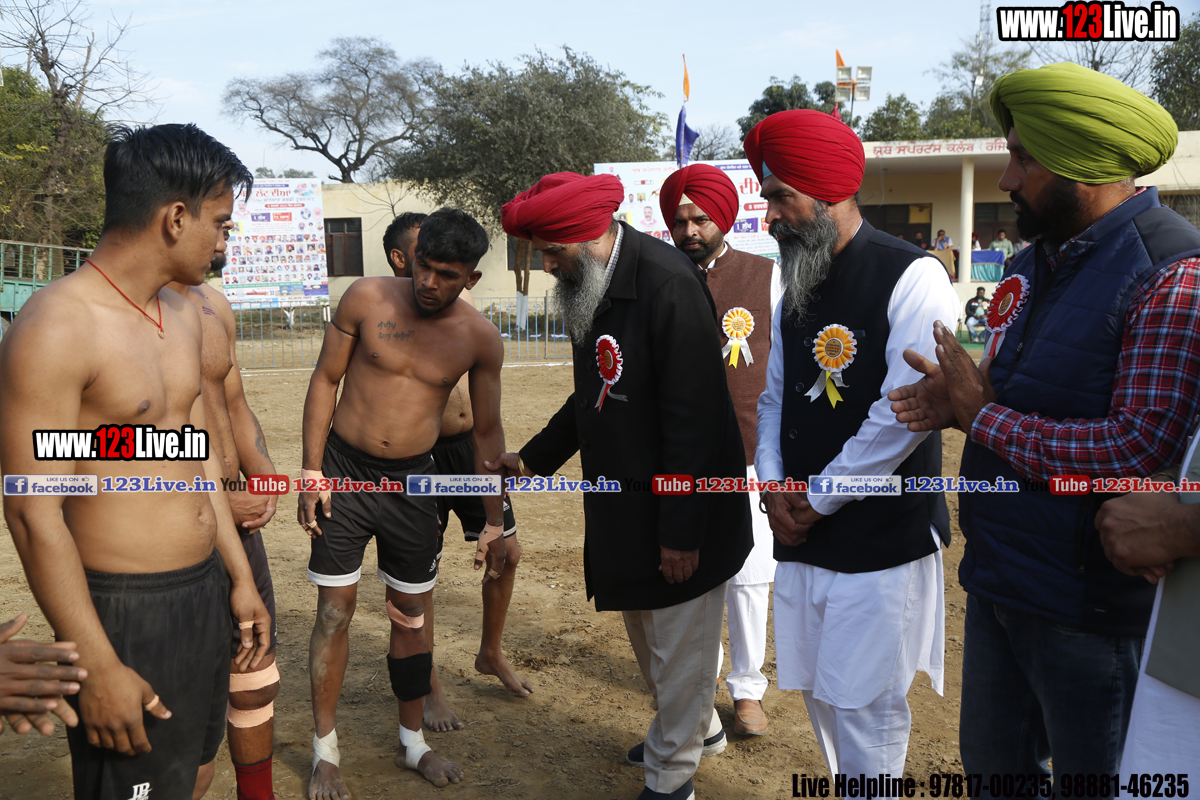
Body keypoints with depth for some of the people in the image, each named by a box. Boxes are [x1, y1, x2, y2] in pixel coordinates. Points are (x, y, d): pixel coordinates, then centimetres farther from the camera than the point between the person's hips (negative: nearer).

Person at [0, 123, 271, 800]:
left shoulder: (183, 315, 8)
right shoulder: (56, 328, -19)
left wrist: (241, 578, 16)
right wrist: (99, 668, -17)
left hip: (203, 592, 8)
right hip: (125, 610, -8)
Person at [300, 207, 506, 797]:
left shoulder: (480, 338, -5)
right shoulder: (367, 298, -9)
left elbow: (487, 432, 3)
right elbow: (325, 380, -2)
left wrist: (493, 523, 4)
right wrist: (311, 472, -6)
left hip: (412, 482, 2)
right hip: (344, 473, -1)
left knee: (412, 614, 11)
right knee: (335, 610, 3)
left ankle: (412, 742, 30)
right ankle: (325, 752, 20)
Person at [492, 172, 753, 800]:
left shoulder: (667, 284, -23)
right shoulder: (588, 288, 5)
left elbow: (694, 419, -24)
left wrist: (681, 531, -22)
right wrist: (535, 457, 15)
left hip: (680, 510, -9)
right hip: (621, 505, 9)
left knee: (679, 645, 8)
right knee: (644, 626, 24)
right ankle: (700, 727, 47)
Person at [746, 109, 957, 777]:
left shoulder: (911, 277, -12)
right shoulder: (797, 290, 11)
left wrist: (819, 497, -12)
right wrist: (773, 485, -1)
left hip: (881, 540, -7)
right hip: (802, 538, 7)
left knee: (863, 705, 1)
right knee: (820, 693, 16)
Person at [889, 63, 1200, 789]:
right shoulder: (1036, 263, 9)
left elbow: (1140, 449, -27)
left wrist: (983, 414, -17)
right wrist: (957, 400, -2)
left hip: (1091, 605, -8)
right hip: (997, 580, 8)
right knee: (990, 763, 23)